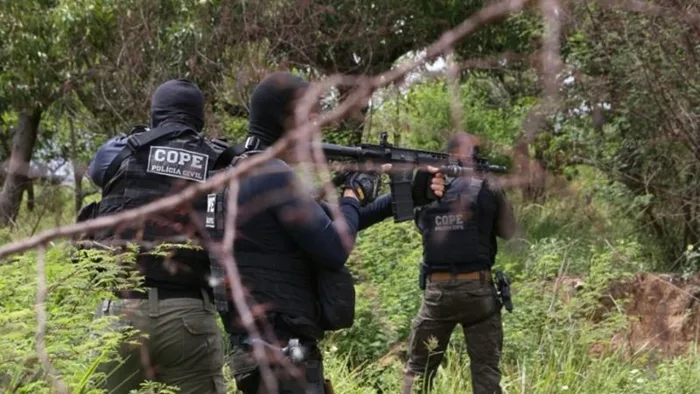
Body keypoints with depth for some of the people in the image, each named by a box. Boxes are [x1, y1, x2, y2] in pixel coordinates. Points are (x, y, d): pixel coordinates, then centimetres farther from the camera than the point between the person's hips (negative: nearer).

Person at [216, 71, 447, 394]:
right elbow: (334, 250, -18)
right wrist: (354, 195, 0)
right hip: (280, 352, -11)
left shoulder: (255, 172, 16)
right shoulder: (274, 176, -16)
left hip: (272, 348, 11)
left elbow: (332, 223, 22)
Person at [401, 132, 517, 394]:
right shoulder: (488, 188, -3)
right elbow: (508, 232, 5)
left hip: (437, 291, 2)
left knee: (418, 368, 12)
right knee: (486, 369, 5)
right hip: (477, 289, -2)